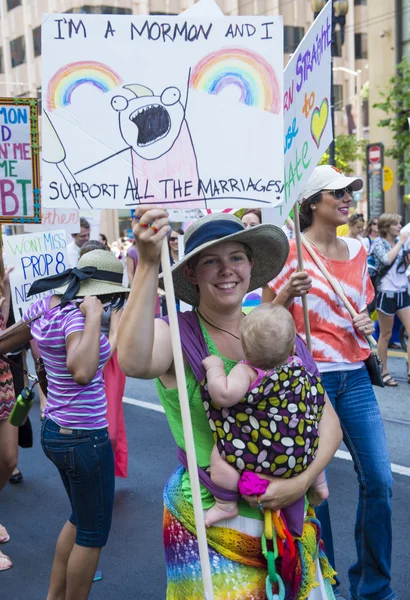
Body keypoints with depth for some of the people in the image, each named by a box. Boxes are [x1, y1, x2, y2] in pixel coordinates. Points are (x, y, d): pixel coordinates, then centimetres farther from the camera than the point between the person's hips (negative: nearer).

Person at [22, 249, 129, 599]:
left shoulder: (44, 306, 1)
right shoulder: (74, 316, -24)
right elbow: (82, 371, -42)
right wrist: (94, 316, -35)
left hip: (54, 430, 10)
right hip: (84, 439, -10)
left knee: (80, 518, 28)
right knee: (93, 535, 10)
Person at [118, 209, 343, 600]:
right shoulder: (176, 336, -13)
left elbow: (327, 420, 1)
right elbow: (134, 363, -37)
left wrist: (303, 480, -15)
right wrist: (148, 264, -42)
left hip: (288, 520, 5)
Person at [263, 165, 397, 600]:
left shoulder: (356, 251, 11)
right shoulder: (290, 250, -5)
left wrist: (365, 324, 2)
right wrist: (287, 293, -19)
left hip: (354, 376, 5)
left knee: (379, 480, 4)